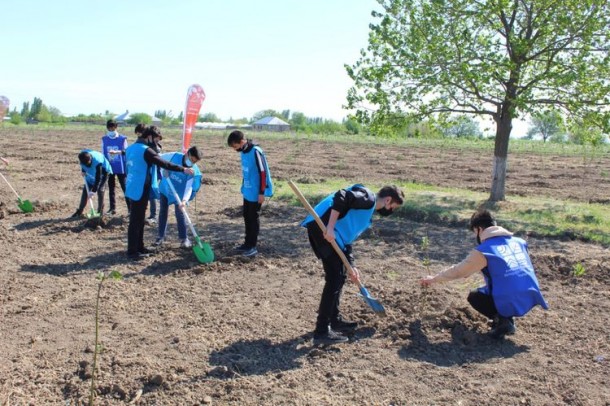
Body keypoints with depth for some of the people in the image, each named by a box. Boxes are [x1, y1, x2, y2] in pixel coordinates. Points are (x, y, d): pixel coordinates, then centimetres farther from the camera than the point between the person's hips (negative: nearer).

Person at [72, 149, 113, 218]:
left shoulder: (97, 161, -41)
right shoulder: (83, 156, -26)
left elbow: (98, 178, -38)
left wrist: (93, 191, -38)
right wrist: (83, 171, 0)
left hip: (103, 172, -6)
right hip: (91, 173, 6)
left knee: (100, 190, -16)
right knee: (85, 189, 1)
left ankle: (100, 211, -4)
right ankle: (79, 211, 9)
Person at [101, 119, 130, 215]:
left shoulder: (122, 139, -6)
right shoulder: (104, 139, 4)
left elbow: (126, 152, -2)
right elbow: (103, 153, 8)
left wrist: (117, 152, -21)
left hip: (121, 168, -3)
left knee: (125, 187, -2)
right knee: (111, 188, 10)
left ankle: (130, 208, 2)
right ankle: (112, 208, 18)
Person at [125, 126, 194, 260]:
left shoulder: (131, 148, 12)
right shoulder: (146, 150, -18)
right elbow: (163, 163, -23)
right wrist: (183, 169, -19)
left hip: (133, 187, 10)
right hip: (140, 190, -10)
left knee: (139, 219, 17)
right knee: (136, 221, -4)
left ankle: (139, 247, 25)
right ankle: (132, 252, 2)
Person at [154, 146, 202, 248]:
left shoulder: (193, 170, -25)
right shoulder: (174, 156, -21)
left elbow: (189, 187, -33)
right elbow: (160, 158, -4)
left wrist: (184, 200, -47)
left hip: (179, 192, -2)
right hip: (165, 188, 2)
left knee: (179, 213, -12)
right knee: (163, 211, 10)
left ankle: (184, 238, 1)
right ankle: (161, 236, 24)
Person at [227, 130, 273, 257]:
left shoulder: (255, 152, -21)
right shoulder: (244, 151, 5)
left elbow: (263, 172, -20)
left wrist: (262, 192, -18)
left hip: (256, 193, -9)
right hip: (247, 192, 9)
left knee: (254, 218, 1)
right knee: (247, 217, 16)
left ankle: (252, 246, 12)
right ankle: (247, 243, 28)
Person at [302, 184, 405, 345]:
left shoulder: (367, 210, 27)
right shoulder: (368, 197, -2)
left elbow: (347, 238, 27)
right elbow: (341, 197, -19)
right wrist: (330, 227, -23)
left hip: (327, 230, 10)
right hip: (323, 227, -10)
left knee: (339, 276, 19)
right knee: (335, 278, -8)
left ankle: (334, 319, 32)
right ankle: (322, 332, -5)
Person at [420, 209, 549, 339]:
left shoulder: (483, 251, -7)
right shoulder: (518, 241, 12)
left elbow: (457, 271, 3)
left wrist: (433, 279, 19)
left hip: (511, 303, -7)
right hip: (531, 299, 7)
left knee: (474, 297, 21)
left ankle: (502, 320, -1)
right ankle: (506, 318, 17)